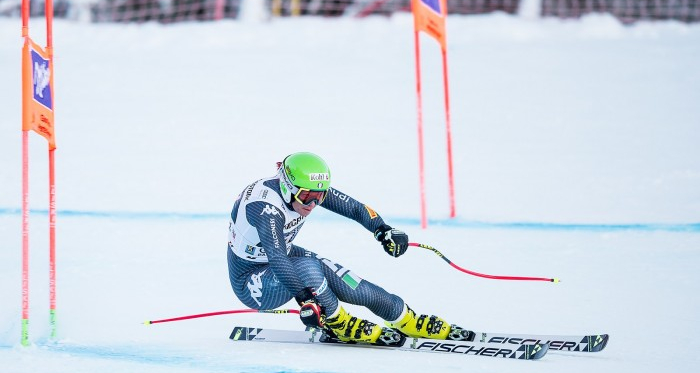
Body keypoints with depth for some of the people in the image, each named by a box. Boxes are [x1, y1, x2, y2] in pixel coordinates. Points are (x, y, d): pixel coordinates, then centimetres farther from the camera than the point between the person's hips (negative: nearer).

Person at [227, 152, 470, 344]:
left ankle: (410, 322, 9)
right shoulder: (266, 207, -35)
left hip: (283, 259, 7)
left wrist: (382, 230, -20)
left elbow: (352, 207, -4)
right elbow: (276, 259, -45)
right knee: (306, 268, -36)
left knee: (361, 291, -7)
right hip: (251, 282, -7)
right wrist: (305, 298, -53)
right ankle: (337, 324, -15)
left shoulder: (309, 190, -12)